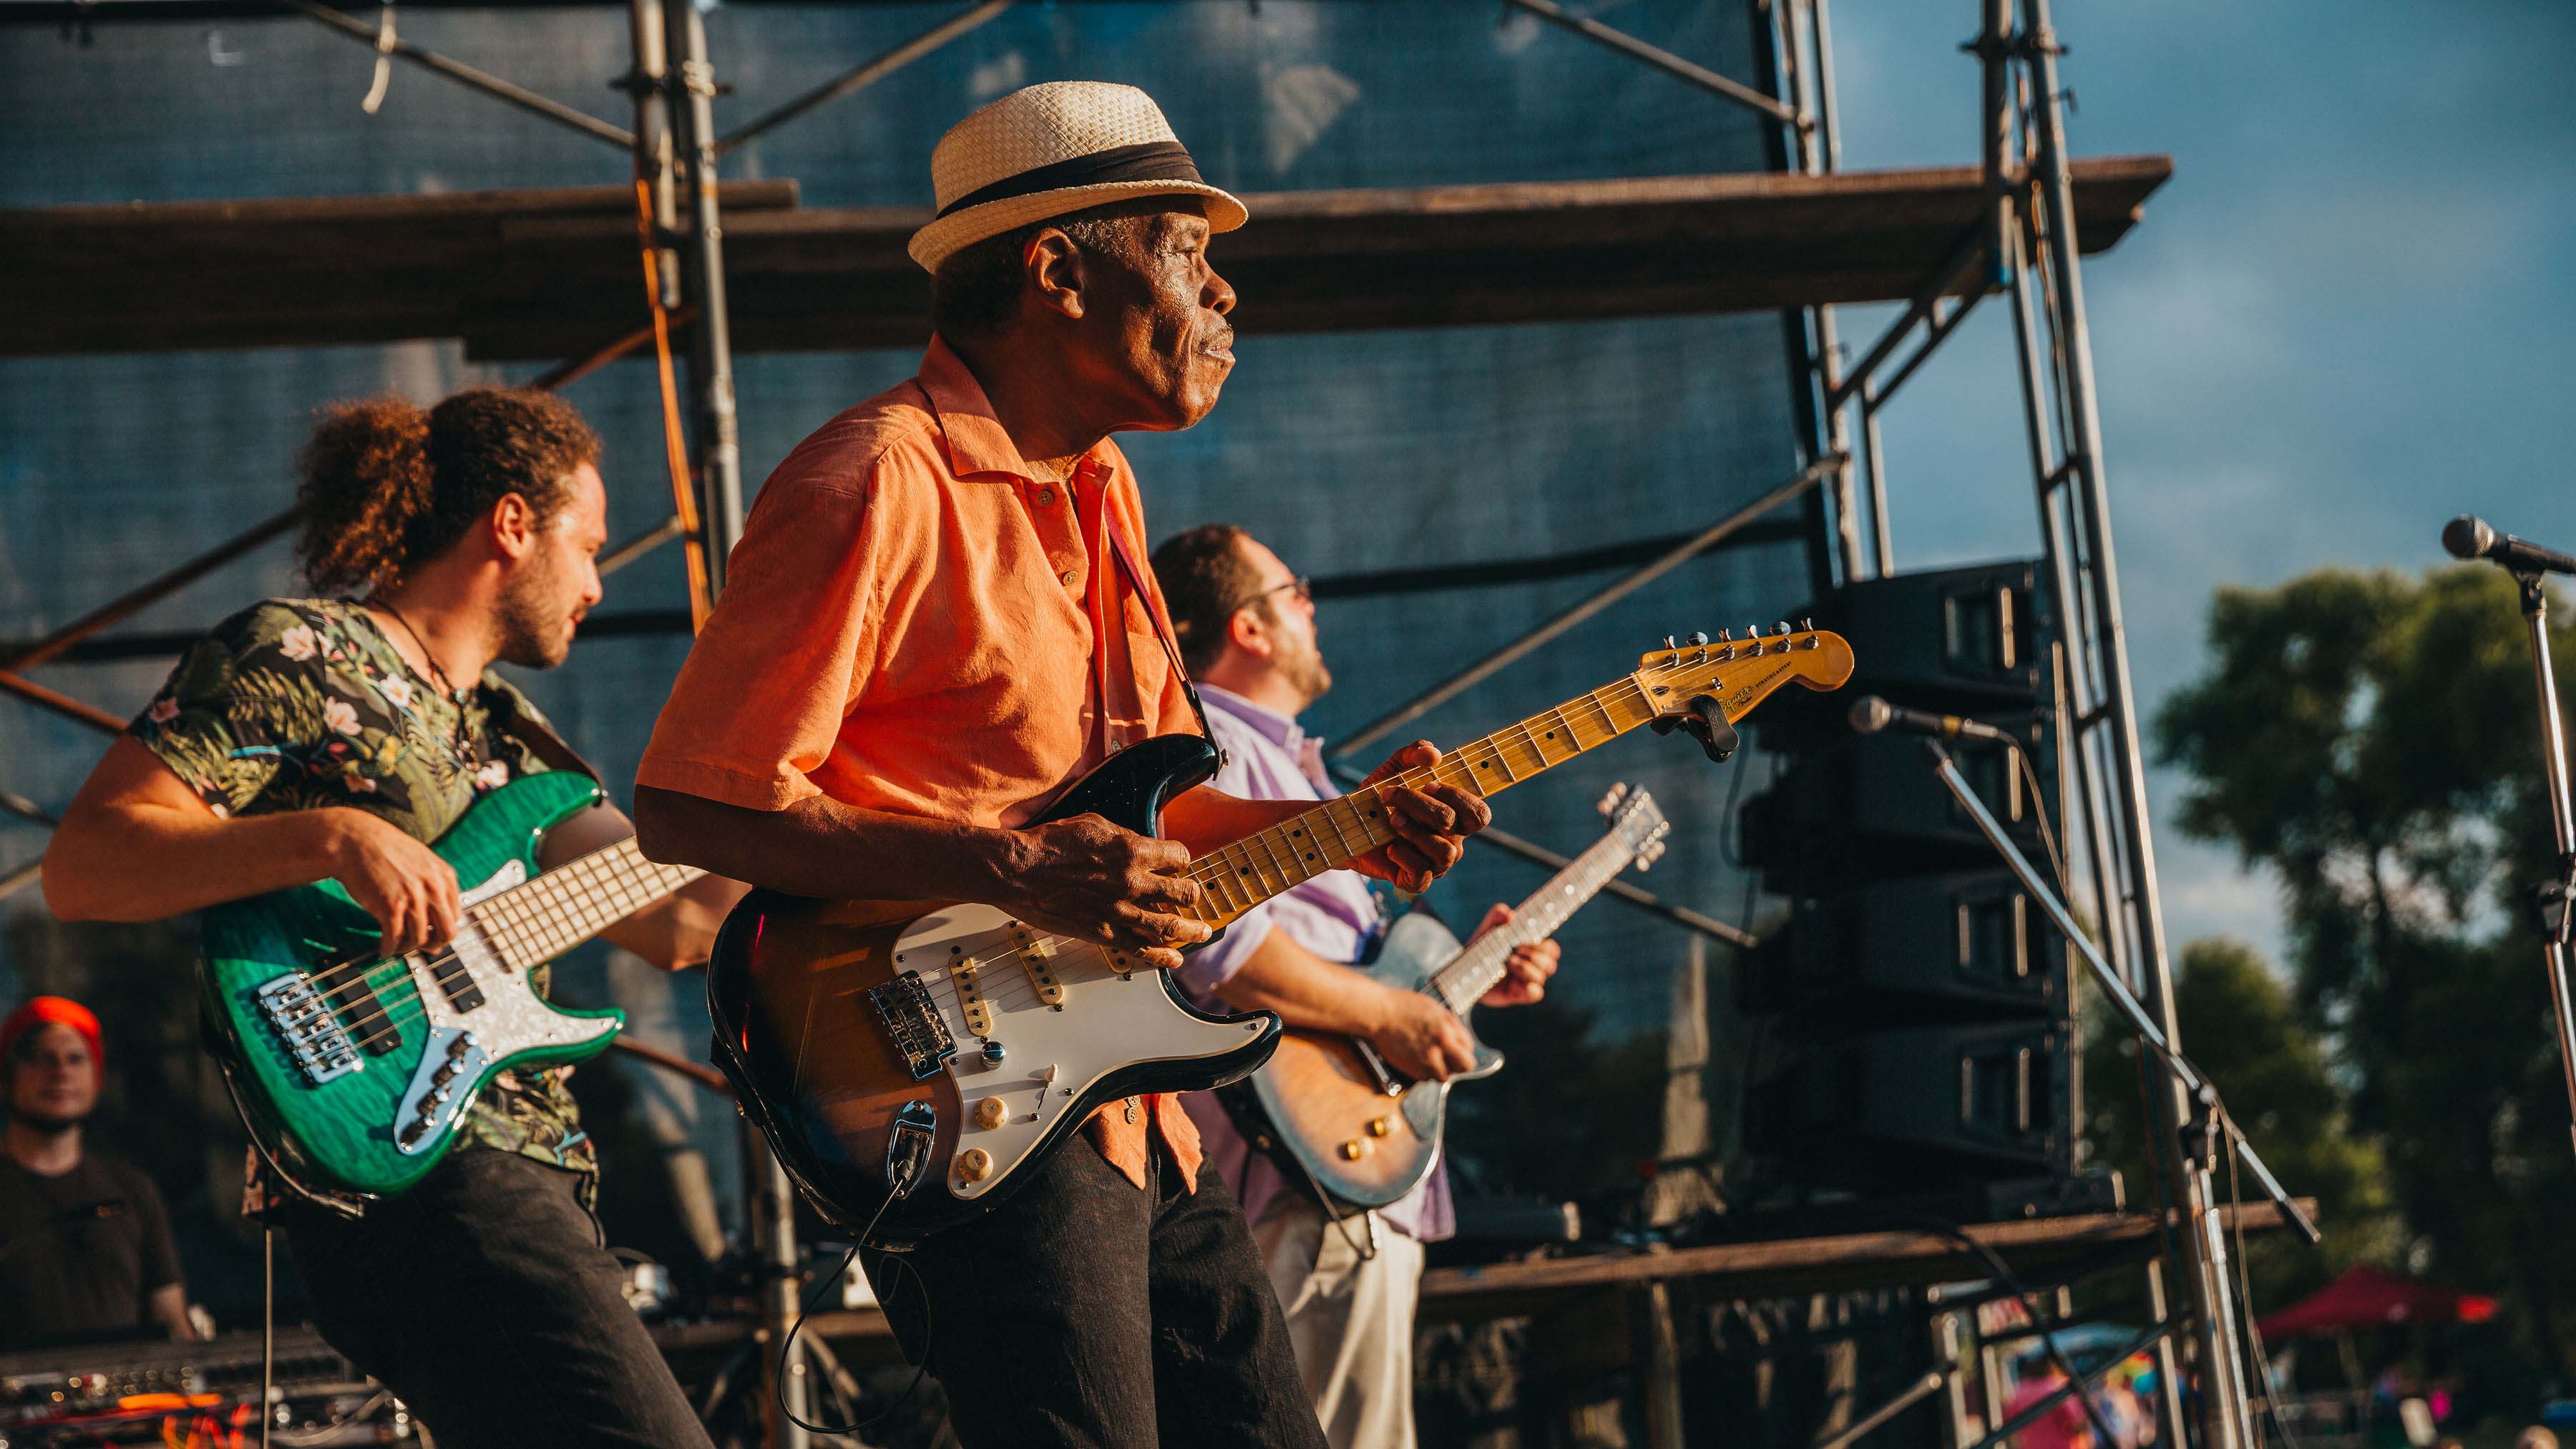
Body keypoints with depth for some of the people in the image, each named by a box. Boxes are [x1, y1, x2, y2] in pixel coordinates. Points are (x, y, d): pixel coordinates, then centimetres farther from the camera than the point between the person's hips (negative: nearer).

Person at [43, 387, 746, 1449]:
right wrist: (331, 835, -21)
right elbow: (80, 868, -10)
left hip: (527, 1175, 10)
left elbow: (677, 920, 26)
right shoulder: (292, 656, -1)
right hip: (404, 1167, -10)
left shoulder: (508, 733, 26)